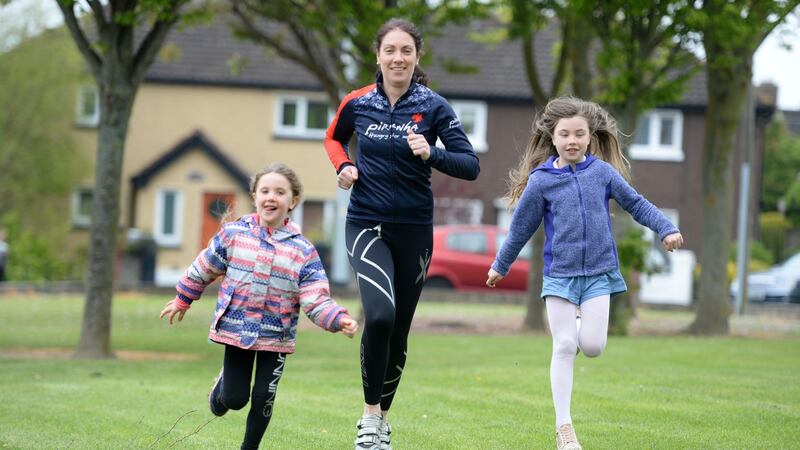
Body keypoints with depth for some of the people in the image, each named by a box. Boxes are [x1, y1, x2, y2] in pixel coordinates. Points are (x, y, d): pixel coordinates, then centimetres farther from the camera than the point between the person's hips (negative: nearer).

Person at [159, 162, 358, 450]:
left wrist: (338, 320, -28)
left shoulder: (303, 251, -6)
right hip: (236, 328, 0)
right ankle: (224, 382, 40)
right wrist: (183, 300, 20)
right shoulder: (234, 234, -4)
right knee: (235, 399, 4)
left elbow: (316, 301, -11)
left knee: (264, 399, -1)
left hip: (276, 337, 0)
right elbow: (204, 269, 11)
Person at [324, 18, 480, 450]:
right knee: (380, 314, -24)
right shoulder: (357, 103, -1)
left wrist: (431, 154, -24)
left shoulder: (433, 106, -5)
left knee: (398, 333, 9)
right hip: (367, 224, -1)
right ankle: (370, 415, -10)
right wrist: (343, 167, -1)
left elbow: (470, 166, -7)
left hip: (414, 229, 1)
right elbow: (334, 138, 20)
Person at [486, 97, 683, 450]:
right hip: (559, 273, -1)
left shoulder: (602, 172, 0)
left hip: (598, 272, 1)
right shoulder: (541, 181, -3)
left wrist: (666, 229, -2)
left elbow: (636, 204, 10)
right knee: (564, 347, -6)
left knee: (592, 347, -10)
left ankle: (577, 328, 29)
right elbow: (521, 227, 7)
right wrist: (500, 266, 15)